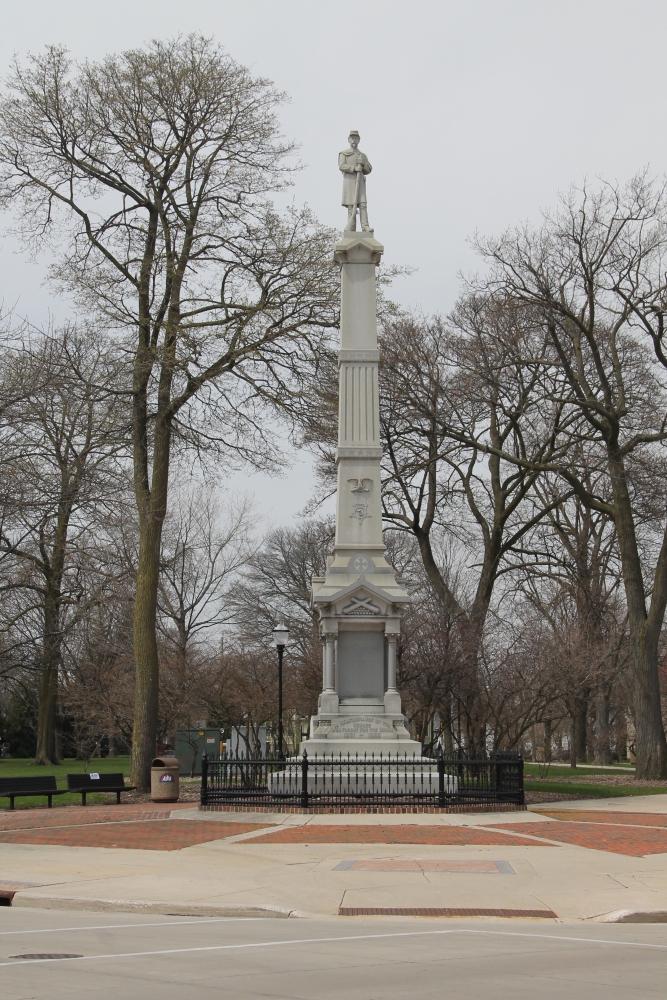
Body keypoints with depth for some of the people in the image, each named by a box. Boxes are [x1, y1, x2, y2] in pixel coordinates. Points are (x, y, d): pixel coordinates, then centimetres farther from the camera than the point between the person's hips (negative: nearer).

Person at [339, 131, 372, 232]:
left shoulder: (363, 156, 20)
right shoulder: (344, 154, 8)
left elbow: (368, 170, 12)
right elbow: (341, 166, -7)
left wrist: (362, 163, -8)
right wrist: (355, 168, -18)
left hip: (360, 182, 3)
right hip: (349, 181, -3)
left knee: (363, 204, -11)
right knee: (351, 205, -7)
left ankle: (365, 227, -20)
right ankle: (350, 229, -5)